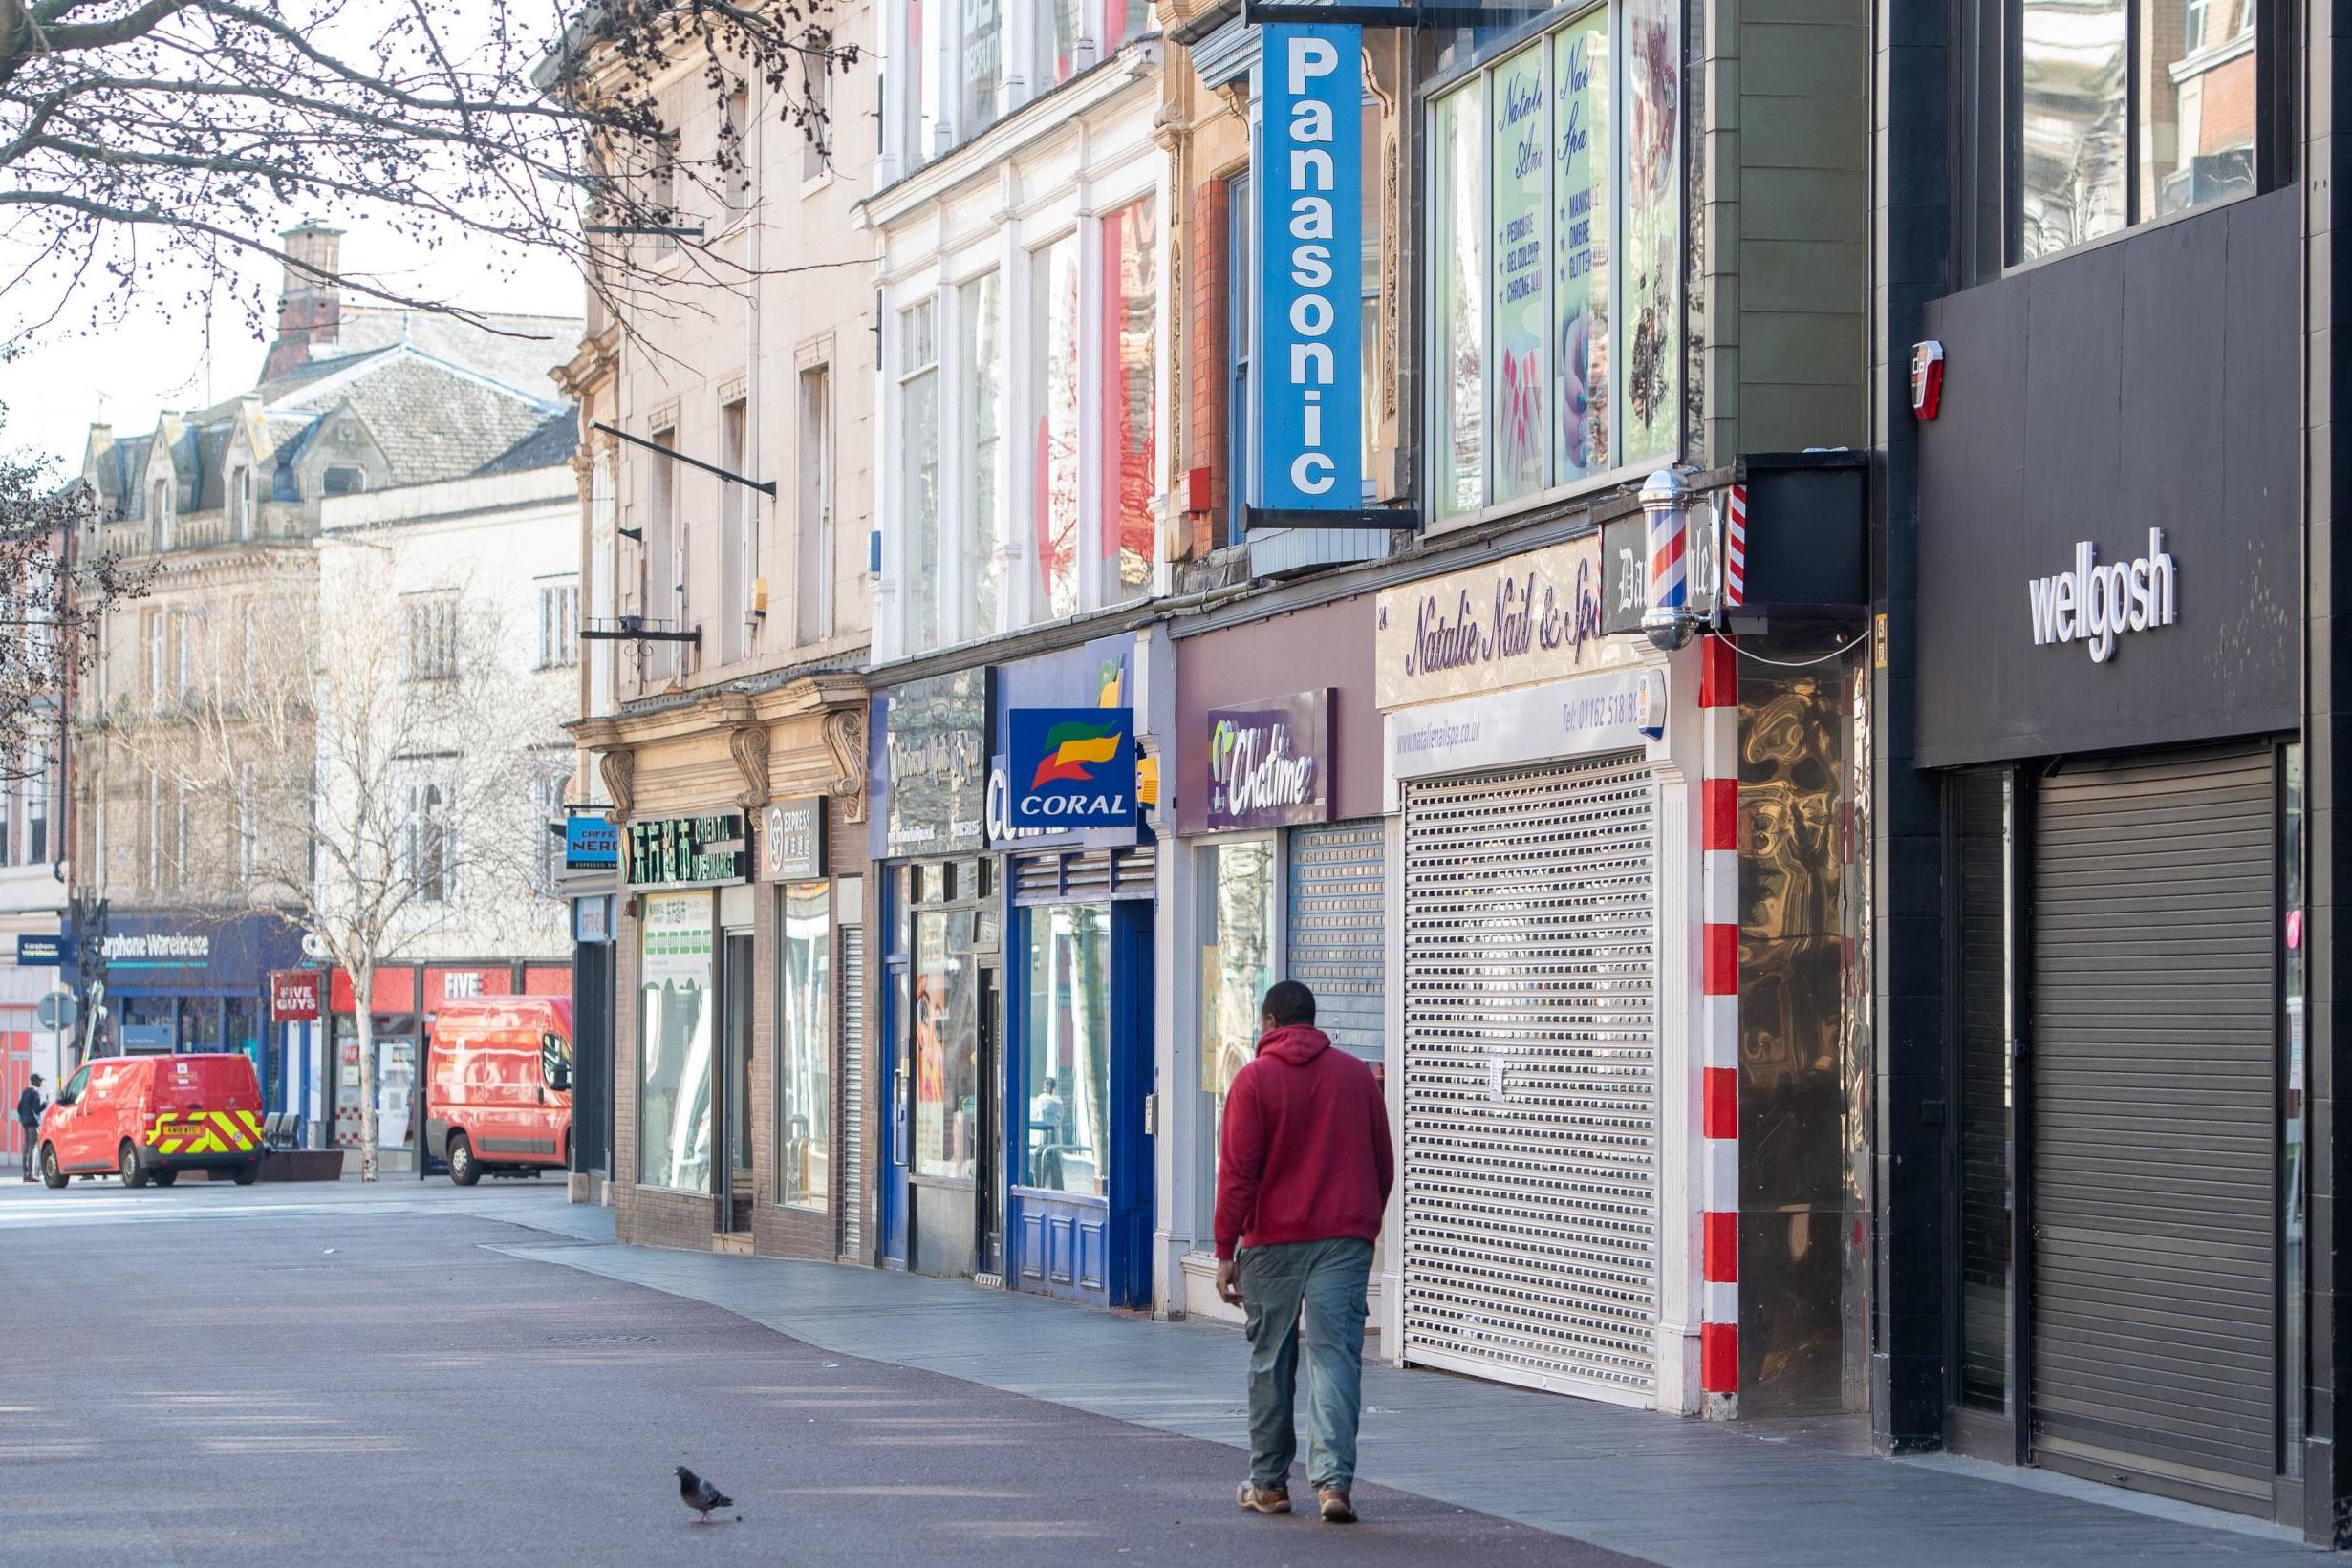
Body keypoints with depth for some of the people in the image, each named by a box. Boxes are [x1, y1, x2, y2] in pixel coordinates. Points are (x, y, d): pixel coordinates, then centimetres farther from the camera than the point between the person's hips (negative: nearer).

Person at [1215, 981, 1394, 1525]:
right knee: (1335, 1356, -3)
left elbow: (1237, 1172, -7)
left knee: (1271, 1363, 9)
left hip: (1272, 1239, -2)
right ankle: (1334, 1480, -16)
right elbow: (1384, 1164, 13)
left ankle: (1269, 1484, 16)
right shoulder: (1357, 1075, 7)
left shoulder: (1255, 1079, -3)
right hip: (1346, 1238, 2)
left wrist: (1225, 1250, -4)